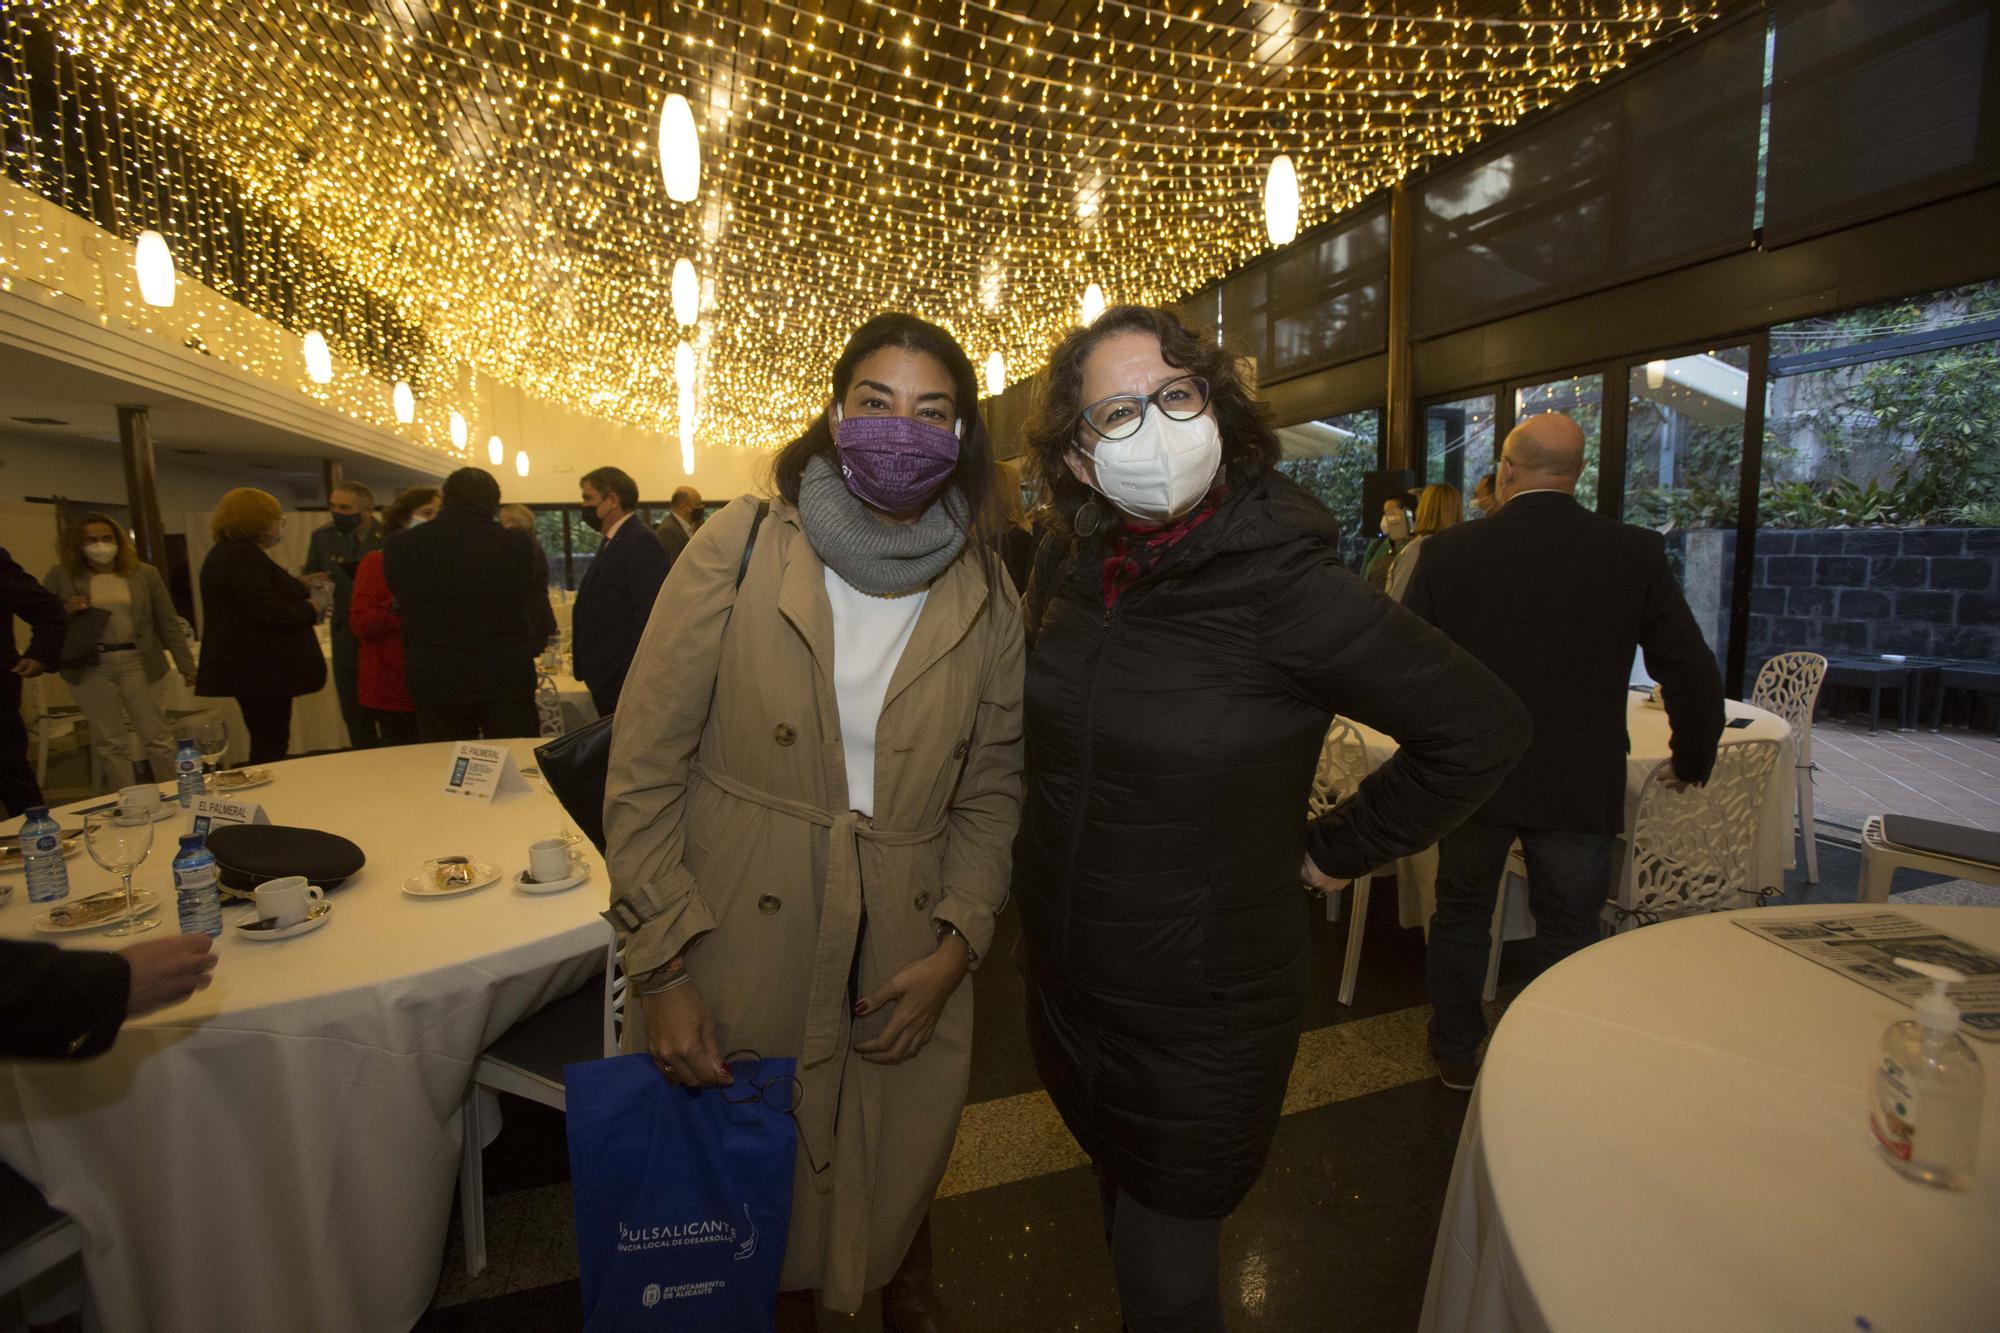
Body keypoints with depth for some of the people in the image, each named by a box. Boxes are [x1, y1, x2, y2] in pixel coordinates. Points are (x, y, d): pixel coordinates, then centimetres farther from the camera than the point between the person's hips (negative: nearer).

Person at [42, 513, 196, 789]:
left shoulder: (144, 574, 5)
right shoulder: (61, 577, 4)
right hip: (89, 667, 1)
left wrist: (186, 664, 3)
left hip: (137, 662, -1)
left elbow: (168, 622, 6)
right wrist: (66, 611, -13)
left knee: (157, 737, 1)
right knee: (108, 742, 6)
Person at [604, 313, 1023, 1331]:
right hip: (738, 965, -1)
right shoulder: (740, 549, -9)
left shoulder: (986, 599, -1)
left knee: (900, 1181, 19)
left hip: (903, 978, 2)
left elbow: (991, 792, 5)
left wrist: (955, 946, -5)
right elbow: (644, 768, -7)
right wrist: (662, 968, -9)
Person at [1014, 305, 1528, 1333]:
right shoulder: (1066, 566, -5)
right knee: (1122, 1207, 28)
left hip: (1199, 1016, -5)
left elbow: (1482, 730, -16)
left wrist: (1335, 850, -10)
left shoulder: (1284, 584, -24)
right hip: (1062, 979, 6)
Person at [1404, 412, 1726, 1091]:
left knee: (1460, 917, 18)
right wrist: (1693, 761, 15)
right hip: (1582, 785, 0)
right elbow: (1694, 674, -1)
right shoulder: (1636, 552, -6)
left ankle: (1456, 1056, 34)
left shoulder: (1448, 550, -8)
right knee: (1567, 934, 15)